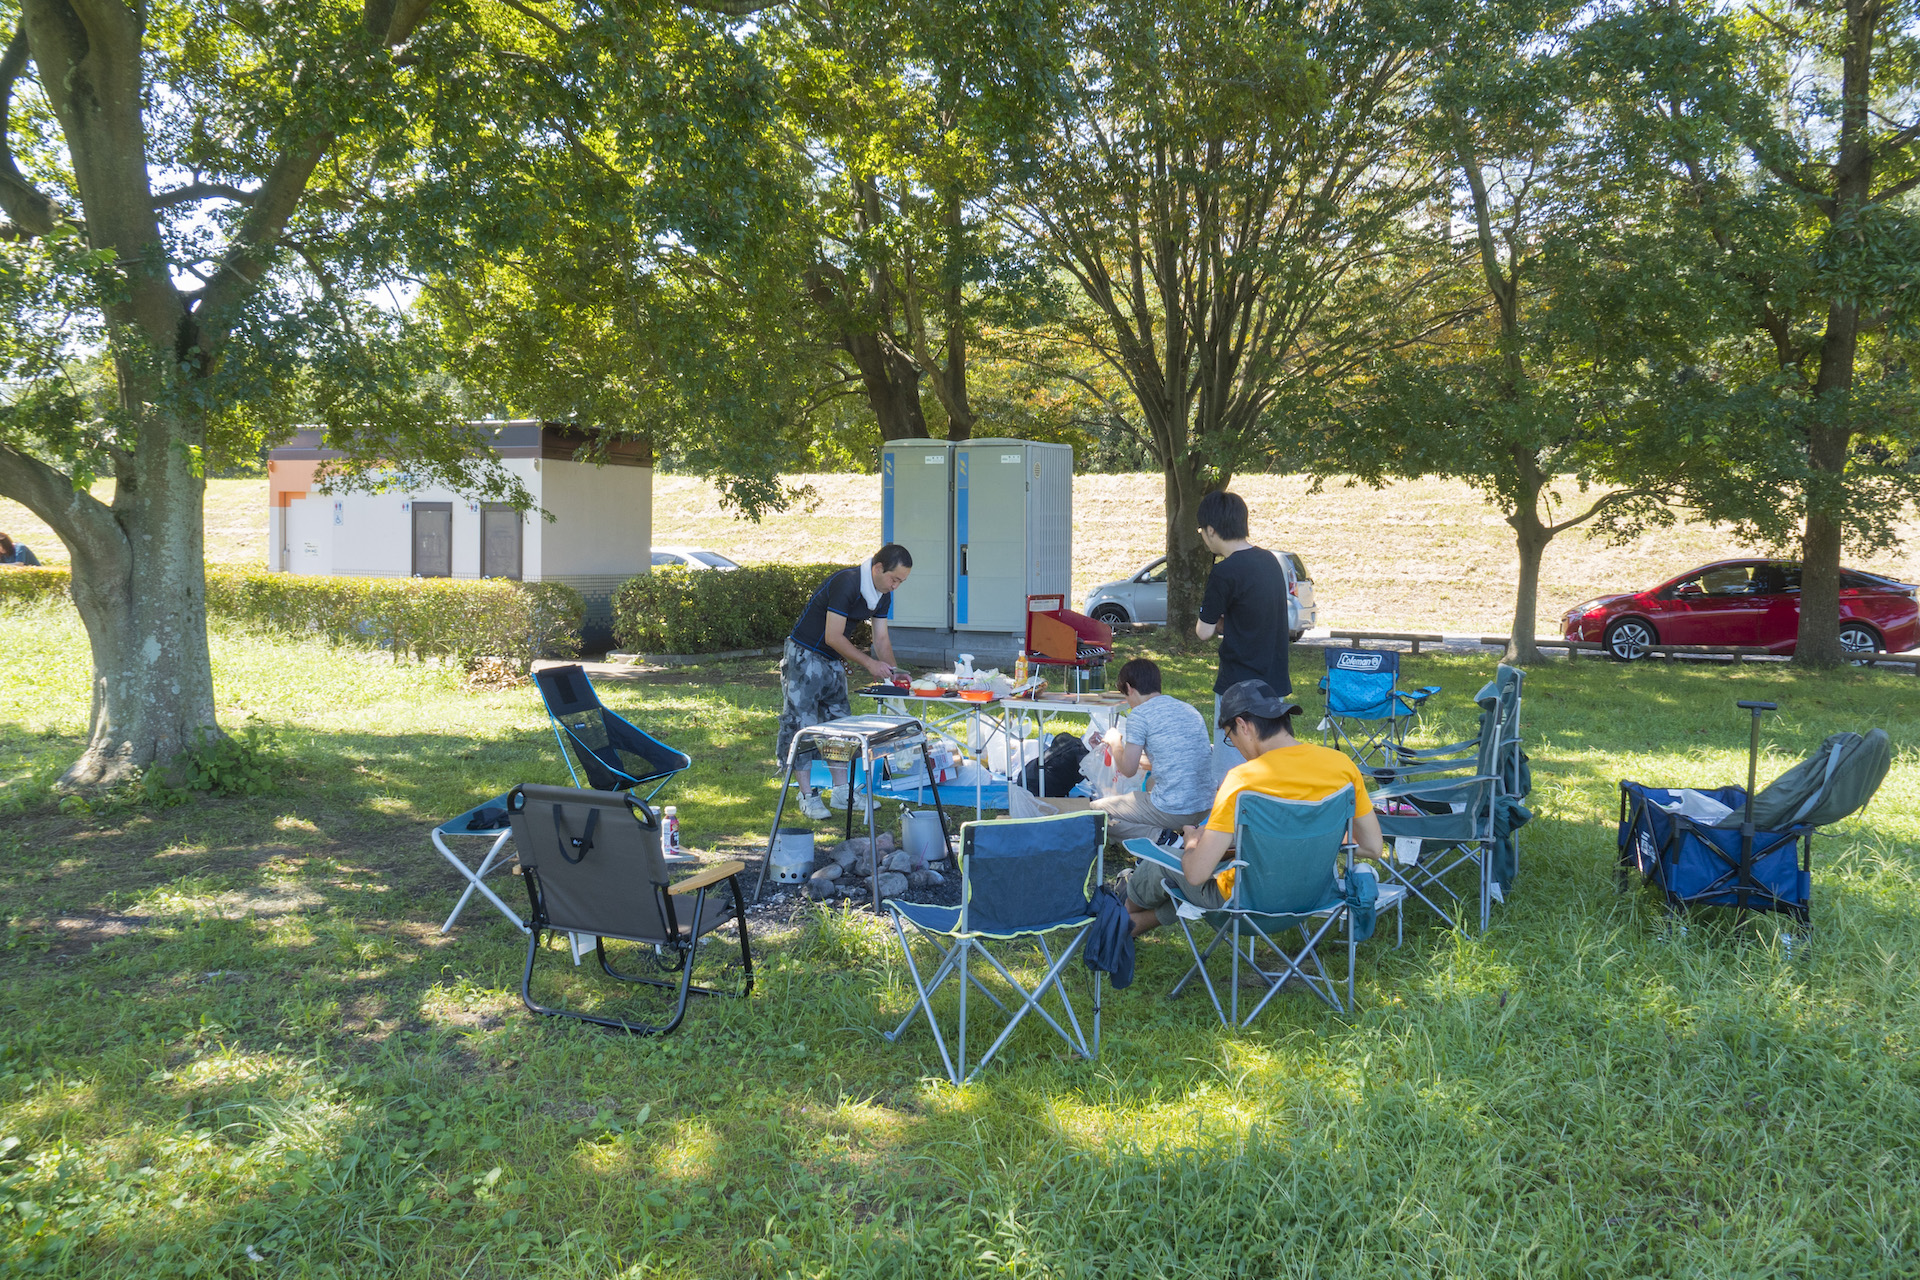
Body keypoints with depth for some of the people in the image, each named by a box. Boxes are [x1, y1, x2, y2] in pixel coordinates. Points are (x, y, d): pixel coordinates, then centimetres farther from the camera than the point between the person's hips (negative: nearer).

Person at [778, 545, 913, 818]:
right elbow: (833, 637, -26)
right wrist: (870, 663, -23)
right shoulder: (846, 583, -26)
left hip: (834, 661, 9)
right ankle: (807, 795, -1)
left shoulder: (882, 595, 2)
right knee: (803, 725, -7)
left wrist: (893, 672, -10)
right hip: (805, 656, -9)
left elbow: (882, 639, 6)